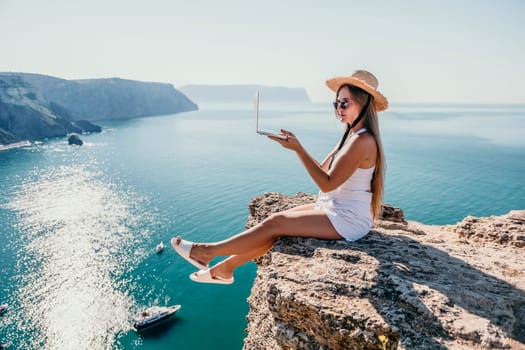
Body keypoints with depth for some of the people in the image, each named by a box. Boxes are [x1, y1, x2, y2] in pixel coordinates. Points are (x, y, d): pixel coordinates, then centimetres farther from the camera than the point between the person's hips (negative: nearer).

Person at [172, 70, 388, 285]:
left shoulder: (363, 141, -20)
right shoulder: (352, 135, 11)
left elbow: (327, 183, -23)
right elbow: (323, 170, 9)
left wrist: (298, 149, -24)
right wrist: (295, 145, -3)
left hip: (348, 220, -9)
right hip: (333, 209, 9)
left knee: (275, 223, -12)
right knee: (276, 222, 1)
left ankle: (207, 251, -1)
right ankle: (224, 268, 10)